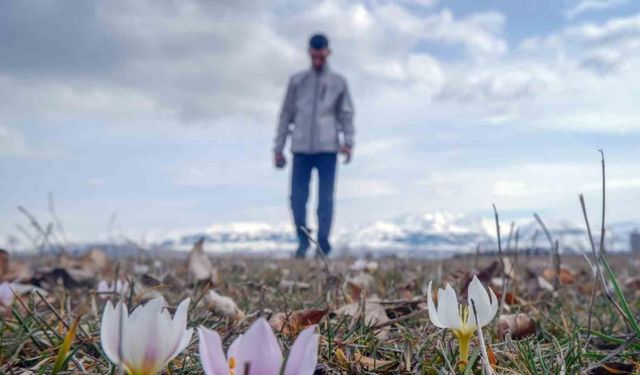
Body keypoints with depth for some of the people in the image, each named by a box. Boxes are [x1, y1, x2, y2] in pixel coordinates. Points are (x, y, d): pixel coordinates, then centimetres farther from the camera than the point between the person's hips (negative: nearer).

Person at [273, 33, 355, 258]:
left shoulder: (338, 82, 12)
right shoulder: (297, 81, 14)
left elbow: (346, 114, 9)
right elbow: (286, 115, 13)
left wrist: (348, 141, -8)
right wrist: (278, 148, 9)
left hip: (327, 148, -1)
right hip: (301, 149, 1)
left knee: (325, 198, -5)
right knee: (297, 198, -2)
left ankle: (323, 241, 0)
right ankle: (303, 241, 11)